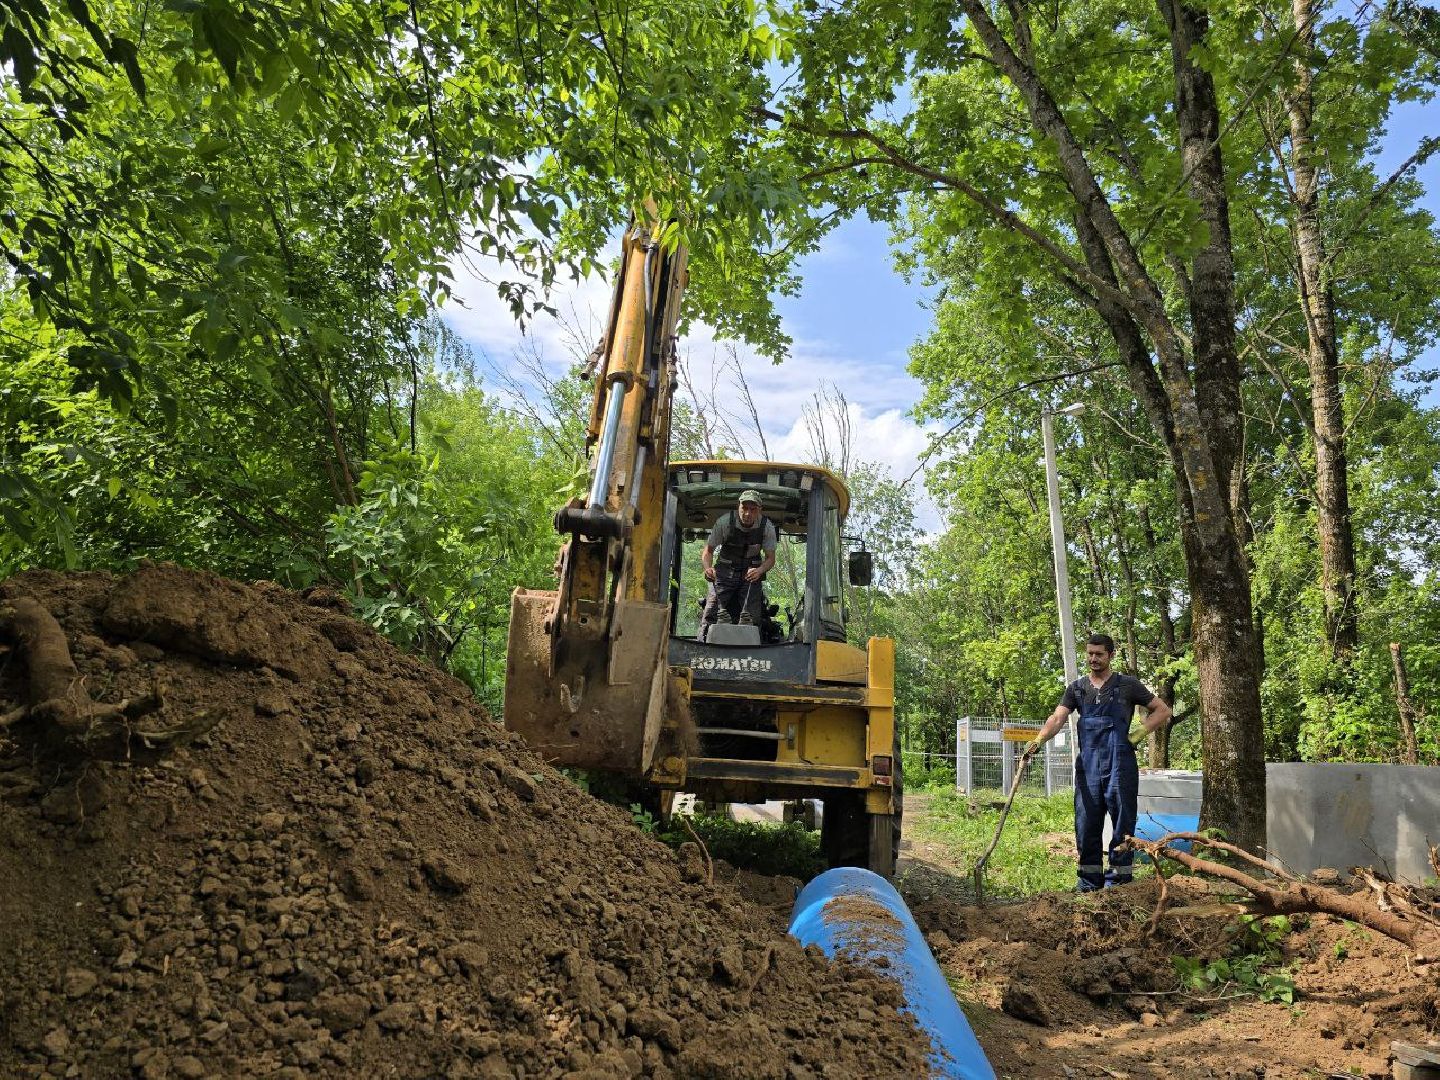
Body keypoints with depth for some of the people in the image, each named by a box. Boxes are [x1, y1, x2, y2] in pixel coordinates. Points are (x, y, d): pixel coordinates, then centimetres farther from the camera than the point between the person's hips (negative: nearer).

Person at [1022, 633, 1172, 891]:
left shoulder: (1127, 685, 3)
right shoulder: (1077, 688, 10)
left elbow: (1162, 710, 8)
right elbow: (1057, 717, -3)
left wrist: (1139, 734, -4)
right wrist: (1039, 740, -21)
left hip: (1120, 765, -3)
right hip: (1088, 765, 3)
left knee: (1122, 823, 1)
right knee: (1086, 824, 6)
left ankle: (1117, 878, 10)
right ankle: (1090, 878, 16)